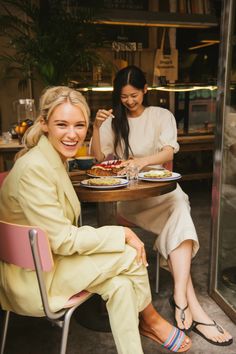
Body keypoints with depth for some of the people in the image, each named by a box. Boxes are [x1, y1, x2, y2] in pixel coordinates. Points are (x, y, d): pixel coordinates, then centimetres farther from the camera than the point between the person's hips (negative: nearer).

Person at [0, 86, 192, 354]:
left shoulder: (54, 158, 5)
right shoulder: (34, 168, -25)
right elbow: (62, 240, -24)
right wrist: (122, 234, -17)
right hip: (31, 279, -8)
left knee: (120, 284, -9)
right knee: (130, 255, -13)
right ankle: (151, 320, 13)